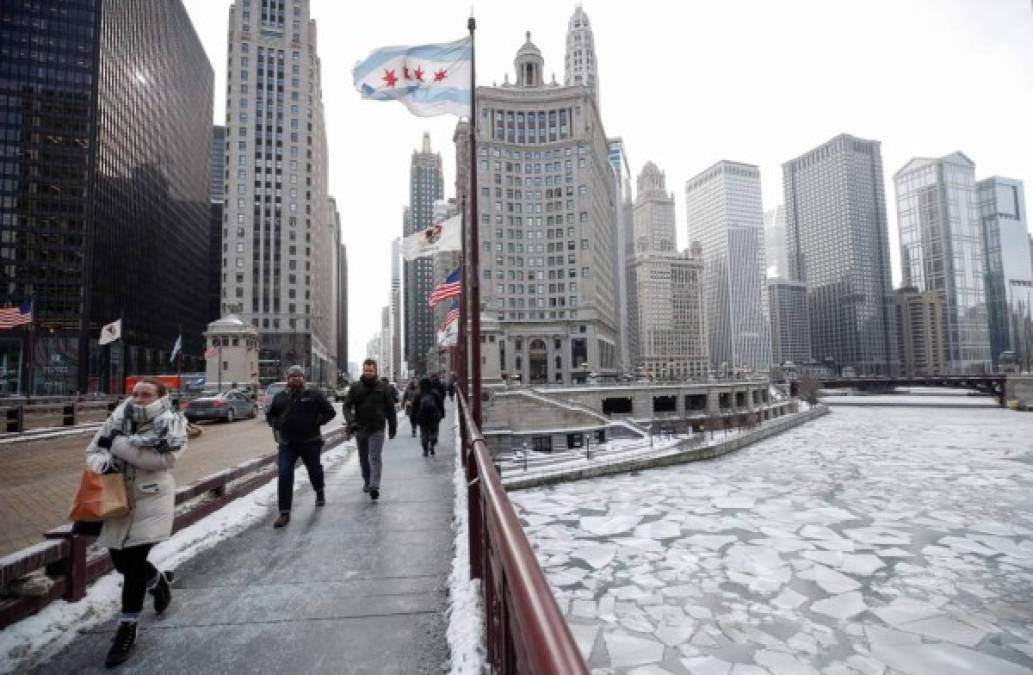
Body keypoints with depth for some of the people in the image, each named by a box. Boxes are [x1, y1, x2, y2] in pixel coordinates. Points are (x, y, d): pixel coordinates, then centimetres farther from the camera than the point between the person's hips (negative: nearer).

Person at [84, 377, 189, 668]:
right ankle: (160, 581, 46)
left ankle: (127, 629, 13)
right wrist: (102, 461, -17)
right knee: (120, 559, 15)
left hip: (152, 500, -5)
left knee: (134, 561, -5)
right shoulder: (118, 419, 2)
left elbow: (159, 458, -24)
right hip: (119, 499, 6)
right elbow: (92, 451, 7)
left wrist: (117, 443, -20)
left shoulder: (171, 422, -12)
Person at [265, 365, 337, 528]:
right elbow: (270, 415, 22)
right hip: (286, 444, 2)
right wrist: (276, 425, 4)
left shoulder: (314, 394, -3)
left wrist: (317, 422, -12)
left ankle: (319, 492, 48)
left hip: (311, 442, -2)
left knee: (315, 470, 17)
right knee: (284, 475, -8)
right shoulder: (280, 397, 8)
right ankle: (284, 513, -1)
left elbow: (330, 412, -1)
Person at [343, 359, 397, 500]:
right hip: (360, 429, 3)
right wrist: (350, 422, -20)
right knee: (363, 458, 16)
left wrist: (392, 427, 6)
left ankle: (374, 486, -15)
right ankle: (367, 481, 33)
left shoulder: (382, 387, 0)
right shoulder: (355, 387, 2)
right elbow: (347, 406, -3)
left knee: (375, 457, -11)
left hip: (377, 429, -3)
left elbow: (390, 408, 6)